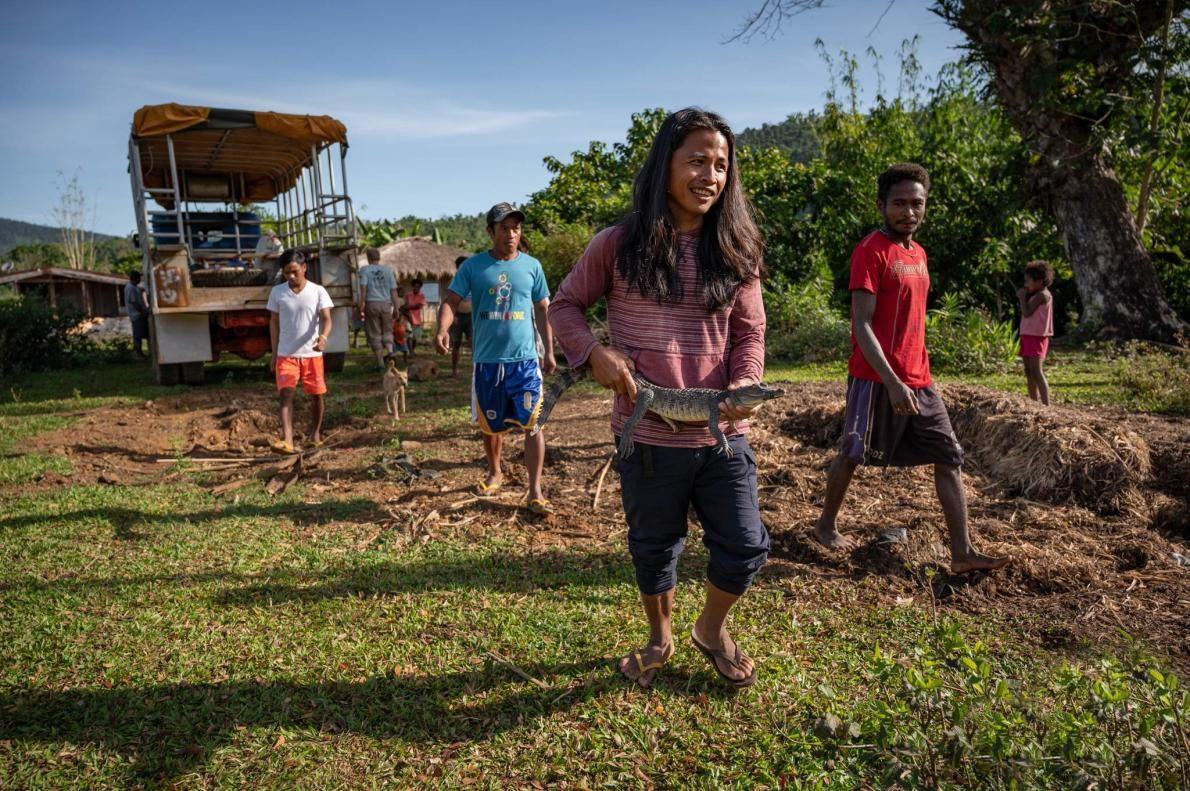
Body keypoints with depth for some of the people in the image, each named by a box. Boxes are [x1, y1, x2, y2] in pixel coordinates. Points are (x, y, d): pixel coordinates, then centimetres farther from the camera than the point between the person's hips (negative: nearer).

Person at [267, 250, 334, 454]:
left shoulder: (318, 291, -4)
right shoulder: (277, 292, 2)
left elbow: (326, 318, -13)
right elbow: (274, 322, 9)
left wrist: (323, 336, -34)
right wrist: (274, 352, 6)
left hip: (312, 353, -1)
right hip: (286, 353, 1)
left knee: (316, 395, 8)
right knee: (286, 394, -12)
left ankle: (316, 432, 29)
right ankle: (288, 441, -19)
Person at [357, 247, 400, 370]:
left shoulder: (364, 269, 1)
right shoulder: (388, 270, 10)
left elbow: (363, 288, -9)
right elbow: (393, 291, 7)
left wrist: (361, 306, -8)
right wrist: (396, 308, 10)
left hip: (371, 304, -2)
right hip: (386, 304, 2)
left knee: (374, 335, 4)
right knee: (387, 332, 14)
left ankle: (380, 362, 5)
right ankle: (390, 351, -13)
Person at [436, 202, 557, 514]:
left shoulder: (532, 266, 3)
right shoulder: (473, 266, -1)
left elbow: (543, 310, 11)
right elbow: (451, 301, -5)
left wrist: (550, 351, 10)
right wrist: (443, 329, -26)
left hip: (524, 359, 0)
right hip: (486, 360, 1)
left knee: (532, 424, -5)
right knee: (491, 425, 16)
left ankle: (535, 492, 0)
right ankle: (495, 473, 39)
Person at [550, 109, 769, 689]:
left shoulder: (735, 249, 2)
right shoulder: (618, 244, -4)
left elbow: (750, 331, 2)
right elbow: (565, 304, 6)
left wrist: (744, 385, -17)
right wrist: (594, 353, -12)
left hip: (722, 434, 2)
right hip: (647, 434, -1)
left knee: (745, 547, 5)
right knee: (653, 547, 17)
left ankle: (712, 630, 38)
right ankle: (661, 639, 44)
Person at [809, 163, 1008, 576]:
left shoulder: (918, 253, 14)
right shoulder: (871, 251, -12)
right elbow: (862, 325, -18)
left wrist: (917, 375, 17)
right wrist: (892, 382, -24)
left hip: (919, 382, 8)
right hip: (876, 380, -8)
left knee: (950, 458, 5)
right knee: (852, 455, 6)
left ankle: (962, 552, 9)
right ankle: (825, 525, 26)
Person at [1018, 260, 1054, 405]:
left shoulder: (1042, 295, -13)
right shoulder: (1037, 295, 16)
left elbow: (1026, 313, -20)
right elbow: (1025, 313, 16)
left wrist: (1022, 297, -9)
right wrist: (1023, 297, 8)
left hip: (1036, 337, -10)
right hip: (1028, 336, 10)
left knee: (1036, 372, -15)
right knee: (1029, 372, 13)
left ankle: (1047, 406, -17)